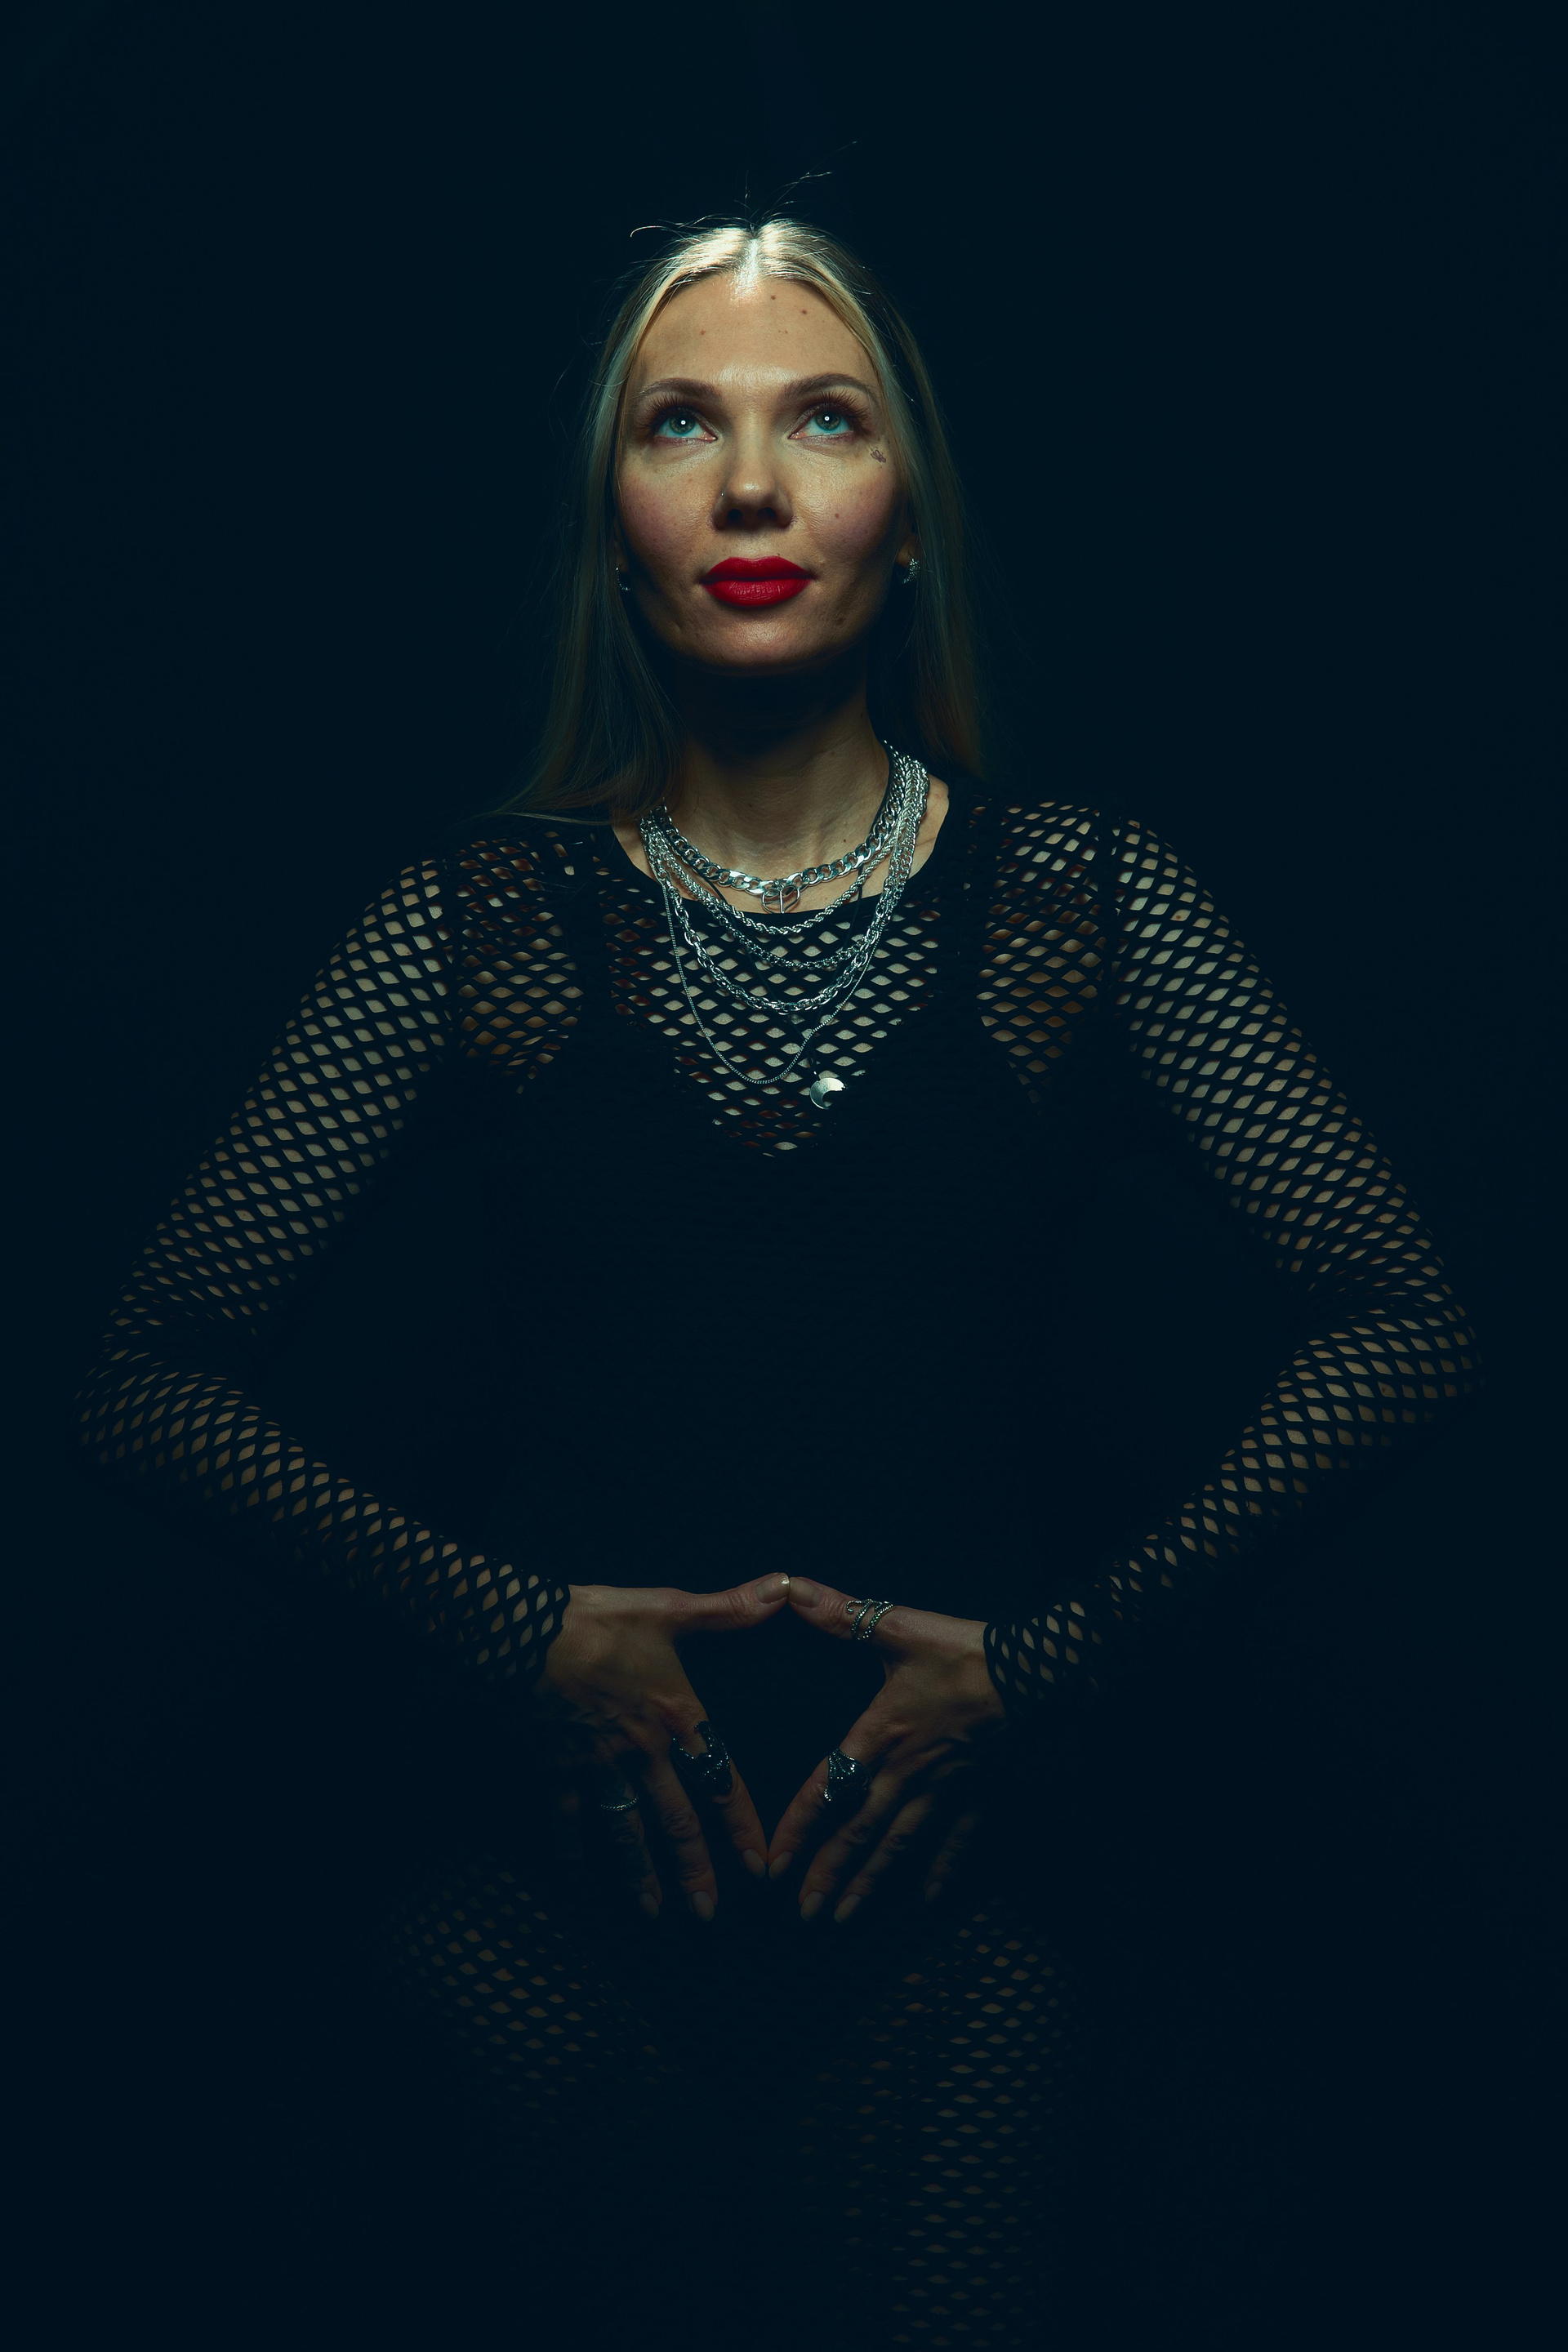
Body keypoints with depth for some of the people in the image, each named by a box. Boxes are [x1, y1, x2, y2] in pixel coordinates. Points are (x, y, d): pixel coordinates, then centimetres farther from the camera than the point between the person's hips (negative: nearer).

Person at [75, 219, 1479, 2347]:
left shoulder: (1084, 897, -2)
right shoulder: (474, 922, -3)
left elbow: (1404, 1331, -5)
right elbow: (155, 1383, -4)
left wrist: (1045, 1655, -13)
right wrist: (525, 1627, -16)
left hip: (960, 1872, 1)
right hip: (553, 1877, 0)